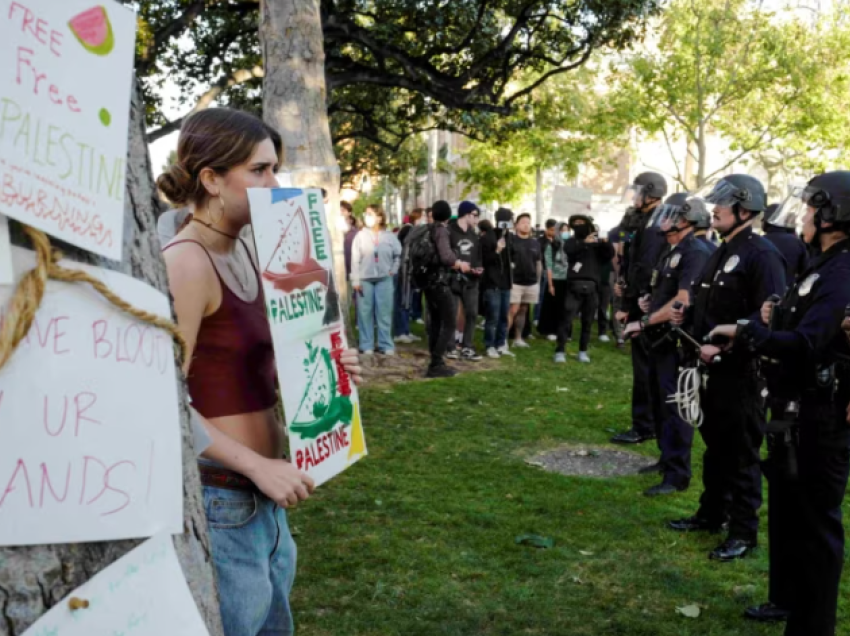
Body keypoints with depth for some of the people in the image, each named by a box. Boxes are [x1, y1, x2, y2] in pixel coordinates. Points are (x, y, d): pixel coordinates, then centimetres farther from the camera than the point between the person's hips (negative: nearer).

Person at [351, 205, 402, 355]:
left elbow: (399, 254, 13)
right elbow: (355, 260, -2)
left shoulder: (389, 236, 2)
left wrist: (393, 270, 5)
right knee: (365, 313, 2)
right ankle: (366, 346, 9)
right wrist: (355, 280, -6)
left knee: (384, 313, 3)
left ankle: (386, 345, 10)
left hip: (384, 279, 1)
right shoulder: (360, 236, -1)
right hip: (365, 279, 0)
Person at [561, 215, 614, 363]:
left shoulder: (597, 243, 12)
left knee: (587, 321, 8)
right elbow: (569, 250, -14)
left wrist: (606, 243, -20)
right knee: (567, 319, -7)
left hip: (591, 287, 2)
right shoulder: (571, 241, 9)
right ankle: (559, 351, -4)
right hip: (575, 285, -2)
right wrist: (584, 242, -30)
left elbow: (610, 255, 0)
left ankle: (583, 351, 18)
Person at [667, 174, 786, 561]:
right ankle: (711, 513, 33)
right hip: (713, 368, 9)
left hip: (742, 372, -9)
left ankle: (744, 532, 13)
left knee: (742, 453, 1)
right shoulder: (723, 252, 14)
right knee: (714, 445, 19)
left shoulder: (762, 255, -16)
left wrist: (722, 344, -26)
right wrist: (687, 315, 7)